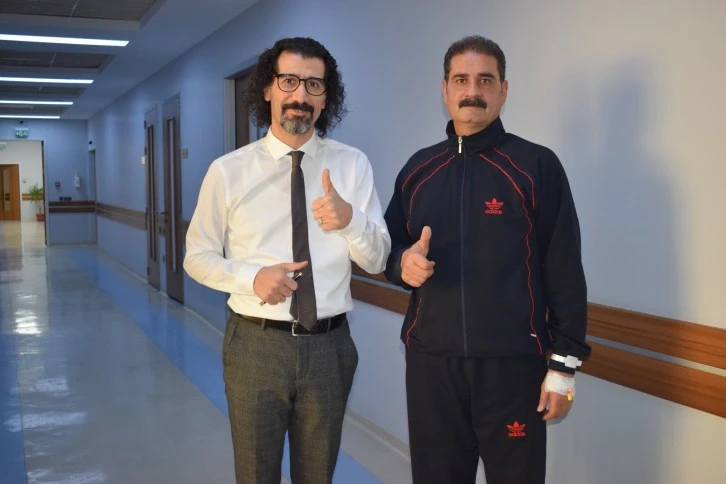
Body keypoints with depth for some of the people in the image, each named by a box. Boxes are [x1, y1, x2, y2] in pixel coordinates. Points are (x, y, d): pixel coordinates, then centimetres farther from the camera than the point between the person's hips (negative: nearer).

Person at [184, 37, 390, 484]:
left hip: (329, 345, 2)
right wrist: (251, 277, -18)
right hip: (256, 343, -1)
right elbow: (198, 256, 2)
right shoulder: (229, 171, -4)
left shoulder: (353, 165, -2)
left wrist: (349, 220, -25)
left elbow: (377, 260, -4)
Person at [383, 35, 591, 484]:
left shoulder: (537, 165, -3)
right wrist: (403, 263, -6)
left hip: (512, 362, -3)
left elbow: (565, 270, -4)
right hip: (430, 359, 4)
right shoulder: (418, 168, 9)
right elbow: (391, 248, 17)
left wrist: (565, 361, -7)